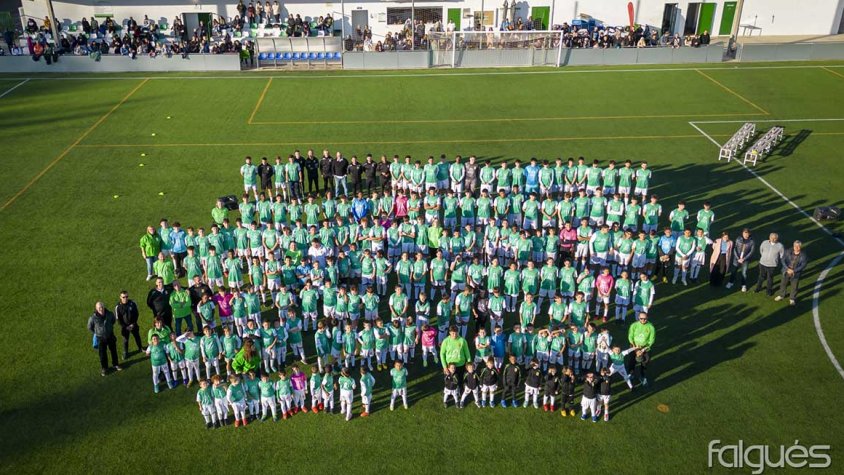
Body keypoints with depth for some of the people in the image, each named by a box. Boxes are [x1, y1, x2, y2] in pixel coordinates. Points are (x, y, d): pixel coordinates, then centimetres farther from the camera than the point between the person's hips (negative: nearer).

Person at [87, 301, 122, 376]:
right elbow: (90, 328, -4)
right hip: (100, 338, -2)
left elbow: (113, 320, 8)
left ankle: (115, 365, 40)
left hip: (110, 336, 2)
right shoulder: (93, 318, -24)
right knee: (102, 354, 11)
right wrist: (96, 333, 6)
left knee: (113, 351, 18)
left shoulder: (110, 314, -17)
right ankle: (104, 368, 33)